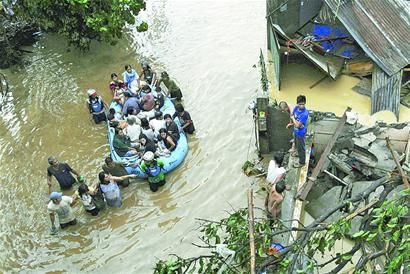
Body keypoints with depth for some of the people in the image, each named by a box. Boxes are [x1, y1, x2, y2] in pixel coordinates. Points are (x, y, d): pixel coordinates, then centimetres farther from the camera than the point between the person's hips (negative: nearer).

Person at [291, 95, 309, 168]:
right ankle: (299, 153, 57)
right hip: (296, 131, 8)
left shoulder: (305, 113, -34)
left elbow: (298, 125, -30)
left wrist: (293, 118, -17)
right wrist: (294, 122, -1)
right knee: (297, 144, 31)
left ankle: (302, 162, 28)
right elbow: (292, 116, 9)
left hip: (301, 133, -8)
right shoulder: (296, 108, -12)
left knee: (300, 147, 10)